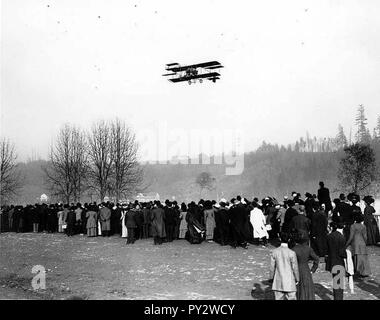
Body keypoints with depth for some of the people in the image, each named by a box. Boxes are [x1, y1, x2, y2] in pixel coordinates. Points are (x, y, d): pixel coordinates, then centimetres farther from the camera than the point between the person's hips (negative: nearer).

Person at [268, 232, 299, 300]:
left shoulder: (274, 252, -7)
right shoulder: (292, 253, -15)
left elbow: (272, 267, -1)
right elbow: (295, 268, -7)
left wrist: (271, 278, 13)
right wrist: (297, 279, 9)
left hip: (278, 282, 3)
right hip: (289, 282, -2)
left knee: (278, 298, 10)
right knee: (292, 298, 7)